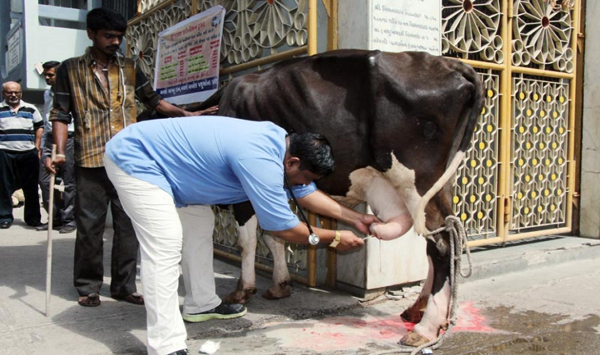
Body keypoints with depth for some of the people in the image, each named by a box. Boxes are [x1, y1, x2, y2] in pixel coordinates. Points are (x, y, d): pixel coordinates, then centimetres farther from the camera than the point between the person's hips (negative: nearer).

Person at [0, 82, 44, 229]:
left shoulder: (31, 109, 12)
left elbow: (39, 127, 17)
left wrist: (37, 147, 9)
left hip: (29, 153, 1)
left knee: (31, 187, 5)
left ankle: (33, 217, 13)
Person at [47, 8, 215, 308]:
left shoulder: (130, 69, 12)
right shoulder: (70, 70, 5)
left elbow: (153, 100, 16)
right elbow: (60, 115, 5)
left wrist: (185, 114, 3)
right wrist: (60, 152, -8)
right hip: (90, 162, -2)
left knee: (128, 226, 5)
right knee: (89, 226, 5)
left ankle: (124, 285, 17)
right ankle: (88, 287, 20)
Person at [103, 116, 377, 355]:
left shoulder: (278, 141, 0)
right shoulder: (260, 161, -29)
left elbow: (306, 192, 13)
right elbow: (282, 228, -21)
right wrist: (335, 239, -7)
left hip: (158, 155, 10)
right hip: (134, 158, -10)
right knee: (166, 246, -18)